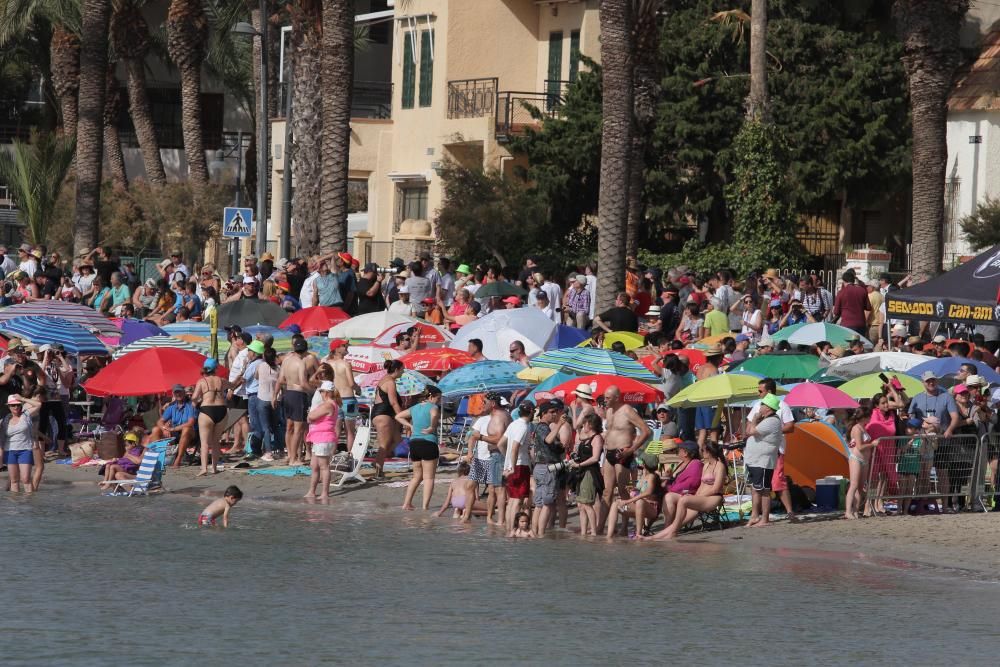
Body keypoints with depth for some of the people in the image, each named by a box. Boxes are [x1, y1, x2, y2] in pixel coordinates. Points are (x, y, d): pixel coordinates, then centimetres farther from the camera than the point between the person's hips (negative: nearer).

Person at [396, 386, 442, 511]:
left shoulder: (415, 408, 15)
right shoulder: (433, 407, -7)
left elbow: (398, 416, 22)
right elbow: (434, 415, -32)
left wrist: (410, 426, 13)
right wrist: (432, 427, -17)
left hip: (414, 443, 7)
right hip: (428, 443, -7)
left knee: (417, 476, 18)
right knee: (428, 477, -1)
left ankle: (407, 503, 14)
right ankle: (426, 505, -7)